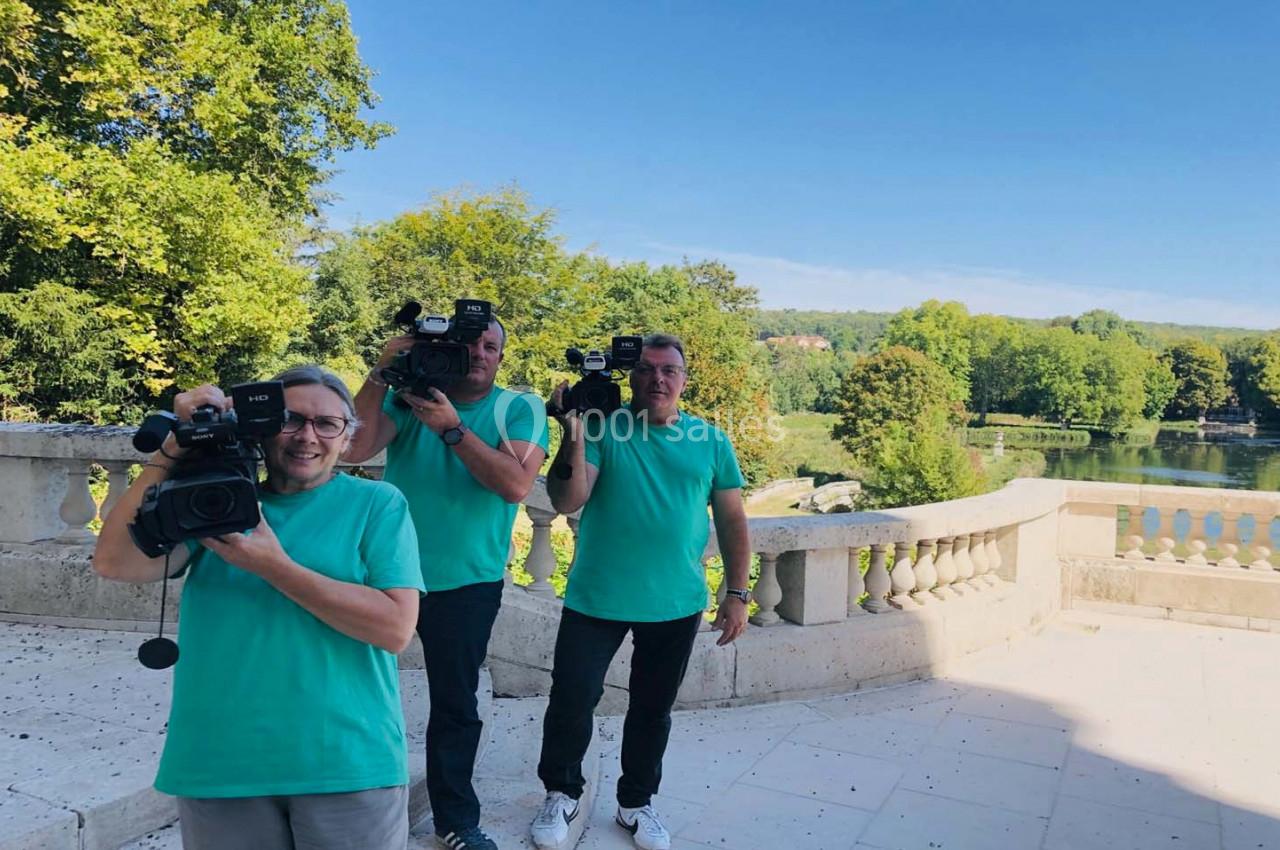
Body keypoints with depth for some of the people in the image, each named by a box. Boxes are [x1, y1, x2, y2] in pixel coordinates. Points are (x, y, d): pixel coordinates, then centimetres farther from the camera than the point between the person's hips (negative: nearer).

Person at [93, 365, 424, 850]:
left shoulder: (378, 504, -3)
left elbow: (396, 627, -14)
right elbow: (115, 562, -7)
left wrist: (274, 566, -17)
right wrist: (176, 447, -11)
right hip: (218, 765, 3)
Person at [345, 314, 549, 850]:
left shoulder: (521, 409, -5)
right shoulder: (409, 394, -1)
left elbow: (516, 485, -20)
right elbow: (354, 449, -14)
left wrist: (451, 428, -24)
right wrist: (381, 374, -21)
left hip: (467, 580, -1)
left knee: (455, 702, 10)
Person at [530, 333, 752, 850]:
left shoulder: (711, 442, 3)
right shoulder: (601, 430, -5)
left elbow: (732, 520, 7)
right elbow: (567, 502, -14)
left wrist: (737, 593, 4)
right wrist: (574, 435, -26)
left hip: (677, 607, 2)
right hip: (595, 599, -2)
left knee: (653, 708, 16)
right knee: (572, 699, 3)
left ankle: (636, 803, 37)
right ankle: (561, 795, 30)